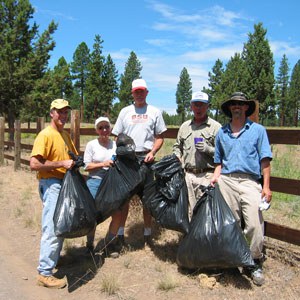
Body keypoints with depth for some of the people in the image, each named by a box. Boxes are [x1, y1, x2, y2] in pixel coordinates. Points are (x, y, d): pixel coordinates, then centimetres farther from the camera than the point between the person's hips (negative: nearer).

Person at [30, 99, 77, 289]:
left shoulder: (66, 135, 12)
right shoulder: (45, 135, -14)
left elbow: (74, 155, 26)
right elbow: (34, 164, -22)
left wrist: (75, 163, 4)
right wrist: (62, 163, -21)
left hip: (66, 184, 9)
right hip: (51, 185, -9)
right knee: (52, 229, -8)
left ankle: (55, 258, 36)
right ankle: (45, 273, 1)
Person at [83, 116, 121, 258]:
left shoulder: (115, 144, 4)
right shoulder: (91, 144, -4)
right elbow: (87, 166, -4)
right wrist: (103, 164, -16)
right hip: (95, 183, -3)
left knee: (117, 214, -1)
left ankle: (109, 243, 22)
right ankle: (89, 244, 25)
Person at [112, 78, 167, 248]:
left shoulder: (154, 112, 8)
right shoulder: (125, 111, 12)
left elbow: (160, 137, 8)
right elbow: (118, 137, 12)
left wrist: (152, 152, -8)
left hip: (146, 158, -1)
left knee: (147, 197, 4)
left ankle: (148, 234, 17)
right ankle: (120, 232, 14)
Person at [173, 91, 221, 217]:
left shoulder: (215, 126, 2)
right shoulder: (184, 126, 17)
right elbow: (177, 147, 25)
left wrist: (208, 149, -17)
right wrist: (177, 158, 7)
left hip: (207, 176, -4)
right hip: (187, 175, 5)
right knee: (189, 210, 11)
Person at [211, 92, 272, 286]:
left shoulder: (258, 130, 9)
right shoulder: (222, 133, 18)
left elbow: (265, 160, 4)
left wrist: (266, 186, -4)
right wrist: (216, 177, 4)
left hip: (250, 181, -3)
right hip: (226, 181, 3)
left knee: (254, 224, -12)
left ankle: (255, 263, 2)